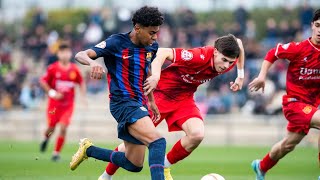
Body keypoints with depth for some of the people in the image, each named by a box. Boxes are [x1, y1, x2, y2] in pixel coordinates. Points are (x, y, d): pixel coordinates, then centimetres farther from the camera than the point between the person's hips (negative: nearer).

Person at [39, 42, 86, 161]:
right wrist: (52, 93, -12)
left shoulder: (74, 69, -1)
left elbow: (81, 83, 12)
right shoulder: (53, 68, -7)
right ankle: (46, 139, 41)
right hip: (54, 103, -1)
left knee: (63, 128, -11)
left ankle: (56, 153, 0)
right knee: (51, 127, 5)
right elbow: (43, 82, -2)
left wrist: (83, 96, 0)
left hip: (68, 104, 1)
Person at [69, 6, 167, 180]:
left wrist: (151, 101, 27)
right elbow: (80, 55, -19)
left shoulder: (151, 47, 8)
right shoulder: (117, 42, -12)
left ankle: (88, 150, 30)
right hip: (122, 102, -8)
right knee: (158, 142, -28)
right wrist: (92, 62, -42)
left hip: (139, 105, 8)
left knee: (134, 165, 12)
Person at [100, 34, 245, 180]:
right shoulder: (200, 56, -34)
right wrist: (156, 75, -50)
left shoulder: (228, 61, -14)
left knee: (197, 134, -23)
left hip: (184, 98, 5)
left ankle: (164, 167, 2)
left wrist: (240, 75, 10)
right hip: (161, 92, -5)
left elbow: (239, 44, 10)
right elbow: (162, 52, -35)